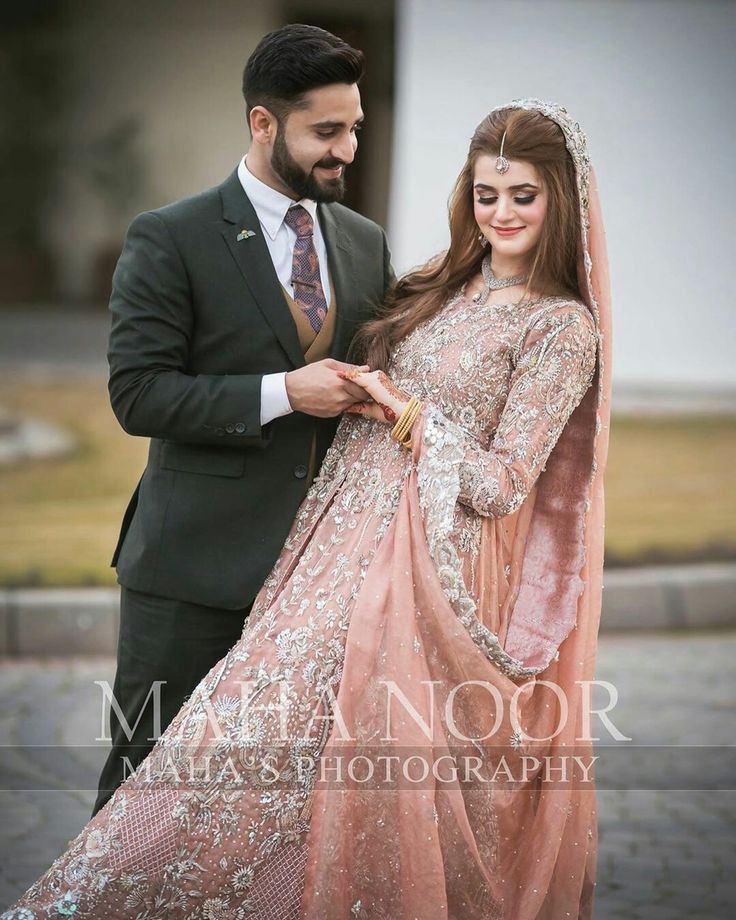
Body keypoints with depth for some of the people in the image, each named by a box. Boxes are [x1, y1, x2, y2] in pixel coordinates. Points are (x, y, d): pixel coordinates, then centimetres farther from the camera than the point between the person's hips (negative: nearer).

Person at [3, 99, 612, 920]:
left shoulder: (563, 328, -6)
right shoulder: (439, 289, 14)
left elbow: (503, 484, -11)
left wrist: (402, 412, -8)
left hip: (430, 574, -6)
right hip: (343, 546, 6)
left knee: (382, 778, -5)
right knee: (252, 734, 4)